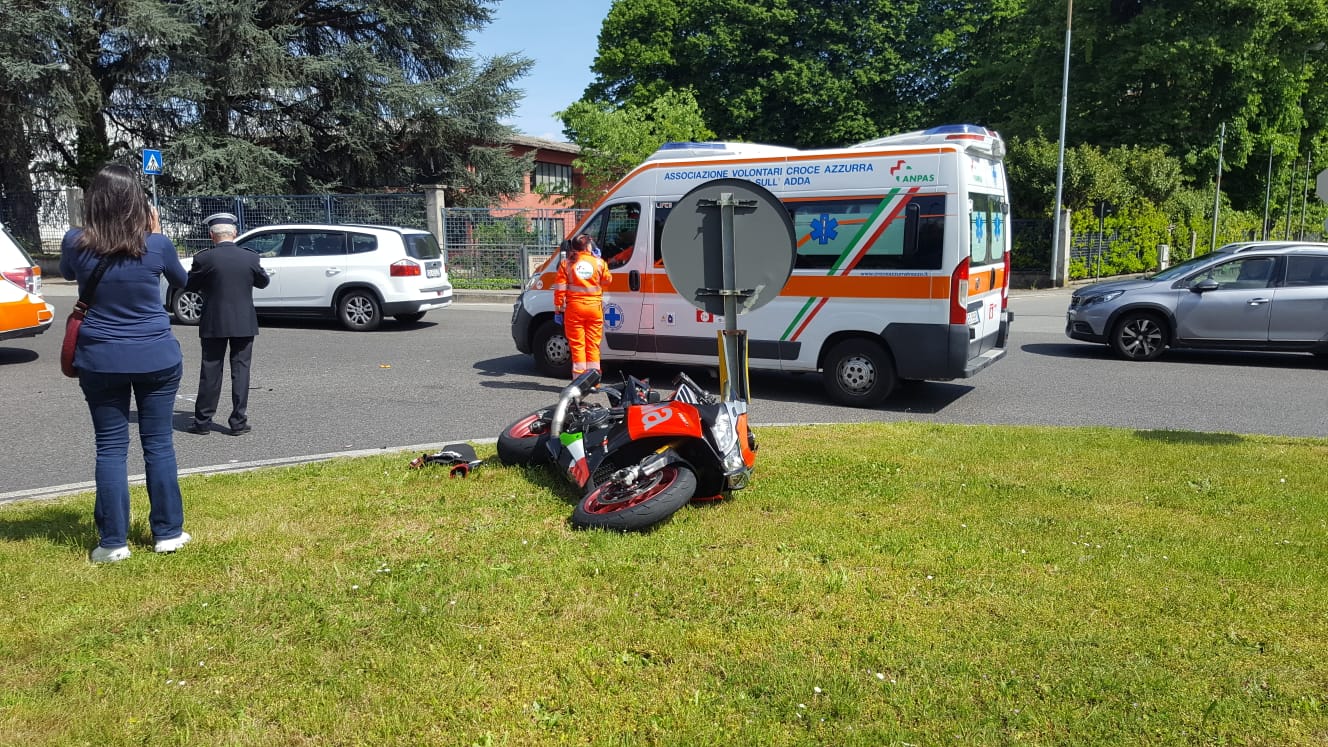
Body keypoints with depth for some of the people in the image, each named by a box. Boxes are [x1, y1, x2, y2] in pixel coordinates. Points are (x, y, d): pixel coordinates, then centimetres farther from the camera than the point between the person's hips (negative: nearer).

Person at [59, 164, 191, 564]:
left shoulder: (76, 243, -8)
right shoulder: (156, 244, -10)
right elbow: (181, 280, 12)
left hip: (100, 361, 1)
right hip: (157, 359, 0)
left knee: (110, 448, 8)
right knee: (158, 444, 9)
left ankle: (113, 542, 11)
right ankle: (168, 532, 16)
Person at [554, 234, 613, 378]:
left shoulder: (566, 264, -1)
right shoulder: (599, 262, 1)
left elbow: (559, 289, -4)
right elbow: (607, 280, 16)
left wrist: (558, 309, 2)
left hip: (574, 308, -1)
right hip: (594, 308, 1)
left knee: (577, 345, 3)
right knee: (593, 344, 7)